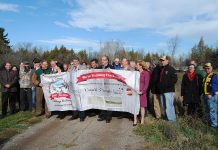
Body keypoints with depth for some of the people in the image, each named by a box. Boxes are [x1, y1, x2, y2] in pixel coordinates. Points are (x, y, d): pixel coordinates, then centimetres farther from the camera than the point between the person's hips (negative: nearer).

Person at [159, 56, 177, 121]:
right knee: (164, 106, 15)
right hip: (162, 91, 8)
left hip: (169, 91, -8)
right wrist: (159, 86, 12)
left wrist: (167, 85, -20)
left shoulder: (171, 69, -8)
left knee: (169, 105, -8)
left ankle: (172, 119, 2)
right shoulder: (161, 69, 16)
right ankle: (167, 117, 28)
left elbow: (174, 79, -16)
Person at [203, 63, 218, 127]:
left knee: (212, 110, -5)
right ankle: (211, 121, 31)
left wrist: (211, 94, -24)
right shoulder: (206, 77, 16)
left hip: (211, 96, -9)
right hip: (206, 95, 9)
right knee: (209, 109, 18)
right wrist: (204, 94, 15)